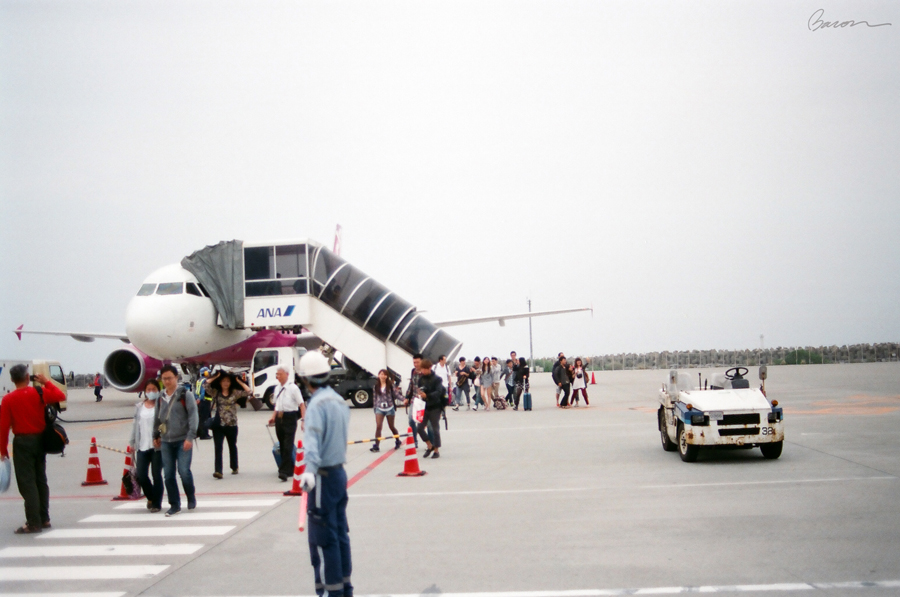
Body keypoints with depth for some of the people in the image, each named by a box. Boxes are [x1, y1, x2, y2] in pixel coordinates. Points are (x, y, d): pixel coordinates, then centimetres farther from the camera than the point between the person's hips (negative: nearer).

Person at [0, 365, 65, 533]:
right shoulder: (39, 393, -3)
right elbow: (60, 396, 4)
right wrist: (47, 383, 10)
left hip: (22, 442, -4)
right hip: (39, 440, 4)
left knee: (27, 483, -2)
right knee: (41, 480, 15)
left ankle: (33, 523, -5)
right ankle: (44, 519, 20)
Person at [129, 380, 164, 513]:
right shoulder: (139, 407, 12)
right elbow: (135, 424, 16)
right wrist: (132, 443, 14)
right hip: (142, 446, 4)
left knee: (156, 474, 0)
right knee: (141, 475, 1)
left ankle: (156, 503, 12)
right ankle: (151, 497, 26)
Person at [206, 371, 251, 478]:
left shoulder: (235, 393, 4)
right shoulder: (215, 392, 4)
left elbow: (248, 391, -4)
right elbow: (206, 386, -8)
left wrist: (238, 381, -1)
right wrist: (215, 377, -4)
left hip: (231, 425, 1)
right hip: (218, 425, -1)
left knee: (232, 446, 16)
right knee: (218, 448, -9)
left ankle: (234, 467, 32)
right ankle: (218, 471, -14)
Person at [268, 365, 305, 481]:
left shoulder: (293, 388, -8)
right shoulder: (277, 388, 13)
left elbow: (301, 404, -11)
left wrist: (303, 419, -19)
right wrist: (273, 417, 10)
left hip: (290, 418, -7)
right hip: (279, 418, 7)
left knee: (288, 446, -11)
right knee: (282, 445, 12)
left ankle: (284, 471, -15)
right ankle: (289, 469, 24)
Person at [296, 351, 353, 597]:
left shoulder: (317, 404, -18)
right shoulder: (339, 400, 8)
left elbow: (312, 439, -32)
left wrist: (310, 471, -44)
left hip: (324, 476, -9)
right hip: (340, 471, 9)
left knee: (322, 539, -2)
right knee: (340, 533, 15)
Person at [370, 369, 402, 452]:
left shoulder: (390, 385, -4)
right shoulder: (376, 386, 3)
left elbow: (396, 394, -8)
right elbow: (374, 398, 9)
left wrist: (404, 399, -23)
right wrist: (375, 407, 10)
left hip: (389, 408, -1)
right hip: (379, 409, 1)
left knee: (391, 426, 11)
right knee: (378, 426, -11)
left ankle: (398, 441, 33)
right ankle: (376, 445, -10)